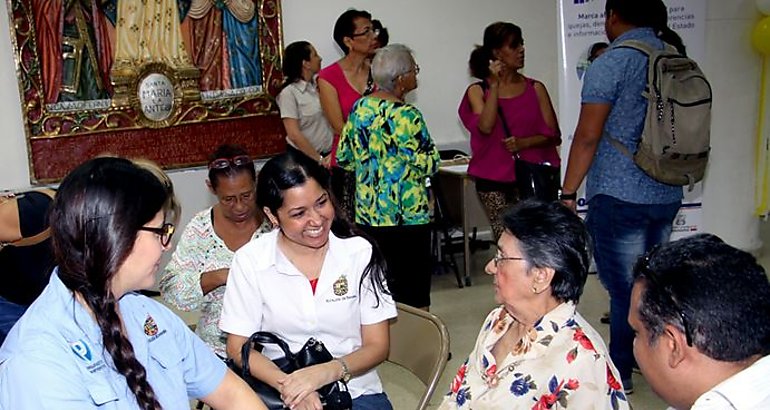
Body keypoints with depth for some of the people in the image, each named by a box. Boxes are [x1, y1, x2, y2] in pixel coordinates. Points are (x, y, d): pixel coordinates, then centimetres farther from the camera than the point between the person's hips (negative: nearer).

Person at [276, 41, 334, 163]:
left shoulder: (318, 84, 3)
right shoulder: (289, 93, -13)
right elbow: (294, 135, -15)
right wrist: (319, 159, -13)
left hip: (328, 153, 5)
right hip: (303, 156, -5)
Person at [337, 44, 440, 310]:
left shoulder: (359, 109, 3)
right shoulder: (407, 116, -17)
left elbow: (343, 158, 9)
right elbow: (429, 165, -16)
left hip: (367, 214, 7)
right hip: (407, 217, -6)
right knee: (412, 288, 5)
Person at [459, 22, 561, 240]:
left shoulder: (535, 88, 7)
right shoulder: (478, 91, 5)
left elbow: (553, 135, 4)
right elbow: (485, 127, -13)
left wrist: (523, 143, -13)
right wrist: (495, 85, -11)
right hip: (494, 182, -1)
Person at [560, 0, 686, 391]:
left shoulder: (610, 63, -12)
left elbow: (587, 137, -14)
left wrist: (568, 193, -6)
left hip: (620, 197, -7)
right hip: (668, 195, 7)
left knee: (624, 288, 2)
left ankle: (620, 372, 14)